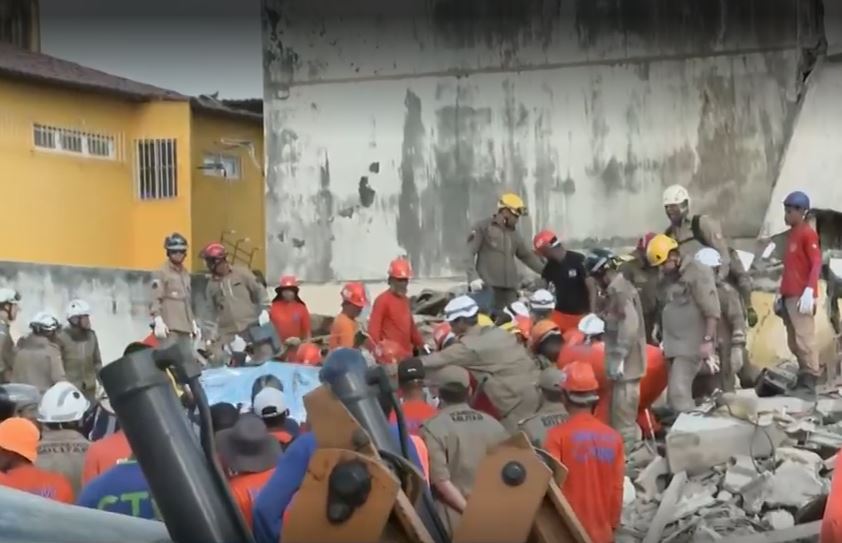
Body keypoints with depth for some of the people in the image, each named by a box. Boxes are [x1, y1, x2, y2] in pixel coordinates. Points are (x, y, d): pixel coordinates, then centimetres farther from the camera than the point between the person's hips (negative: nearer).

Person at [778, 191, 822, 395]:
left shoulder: (808, 233, -6)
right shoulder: (792, 234, 20)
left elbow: (817, 263, -14)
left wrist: (809, 290, -24)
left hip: (801, 296, -9)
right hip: (789, 296, 9)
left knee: (804, 338, -12)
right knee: (794, 341, 8)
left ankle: (810, 381, -14)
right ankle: (803, 378, 11)